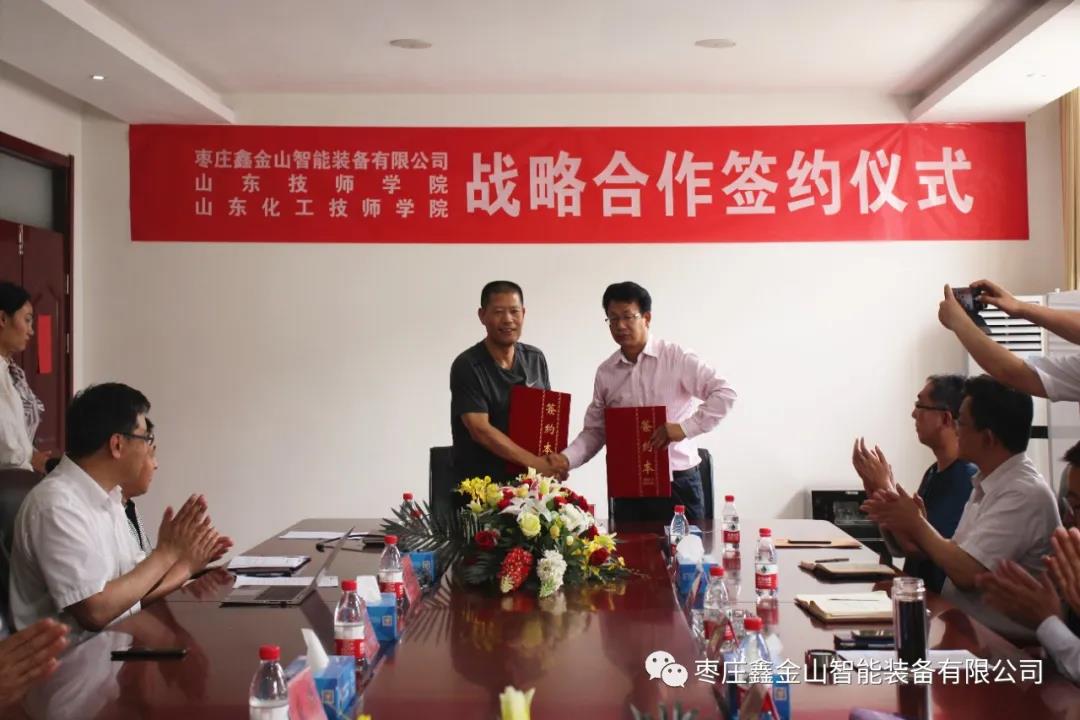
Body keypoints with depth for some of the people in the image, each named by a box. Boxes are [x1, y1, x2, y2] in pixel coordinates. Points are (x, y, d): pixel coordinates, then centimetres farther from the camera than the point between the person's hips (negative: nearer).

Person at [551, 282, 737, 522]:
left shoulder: (676, 358, -6)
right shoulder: (605, 372, 6)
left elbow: (724, 394, -11)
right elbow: (595, 430, 8)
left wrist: (684, 428, -21)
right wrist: (567, 459, -9)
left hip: (677, 482, -3)